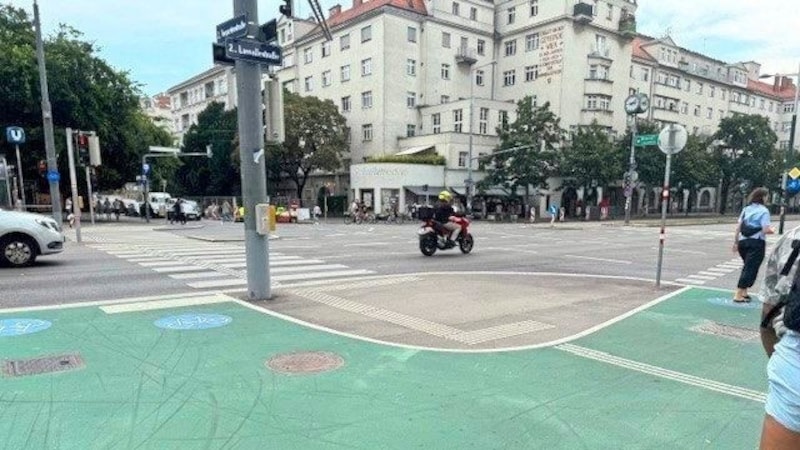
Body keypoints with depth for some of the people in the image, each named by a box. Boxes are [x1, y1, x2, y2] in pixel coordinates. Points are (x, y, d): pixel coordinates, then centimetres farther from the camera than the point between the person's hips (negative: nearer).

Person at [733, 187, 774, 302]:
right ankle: (738, 295, -2)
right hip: (757, 243, -6)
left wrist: (736, 242, 12)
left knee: (747, 267, 21)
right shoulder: (764, 211, -8)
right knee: (751, 268, 0)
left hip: (743, 241, 6)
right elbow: (765, 230, -14)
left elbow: (738, 227, 8)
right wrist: (772, 230, 8)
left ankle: (743, 292, 23)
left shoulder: (746, 209, 9)